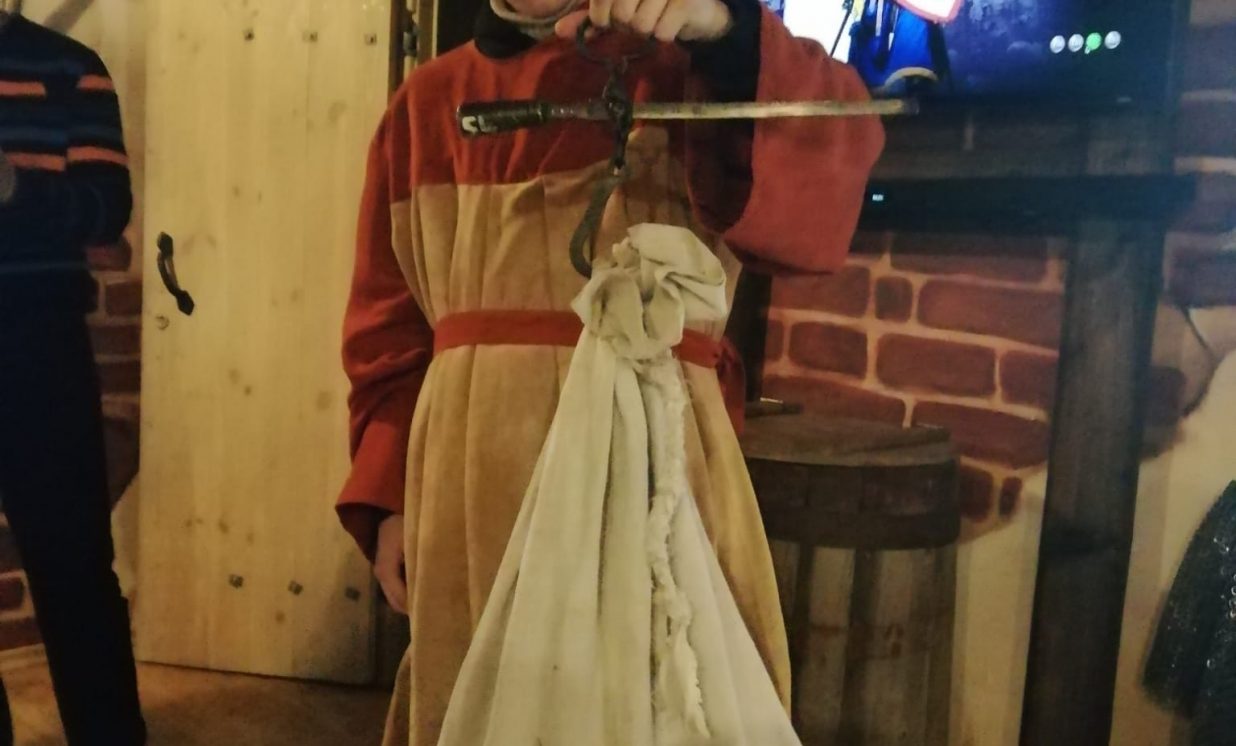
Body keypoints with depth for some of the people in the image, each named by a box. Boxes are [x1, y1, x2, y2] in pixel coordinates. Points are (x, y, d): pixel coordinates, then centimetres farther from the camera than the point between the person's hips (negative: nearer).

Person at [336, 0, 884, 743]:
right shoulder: (426, 104, 13)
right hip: (472, 471, 3)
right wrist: (387, 496, 5)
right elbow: (388, 323, 11)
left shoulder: (677, 64, 4)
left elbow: (833, 148, -14)